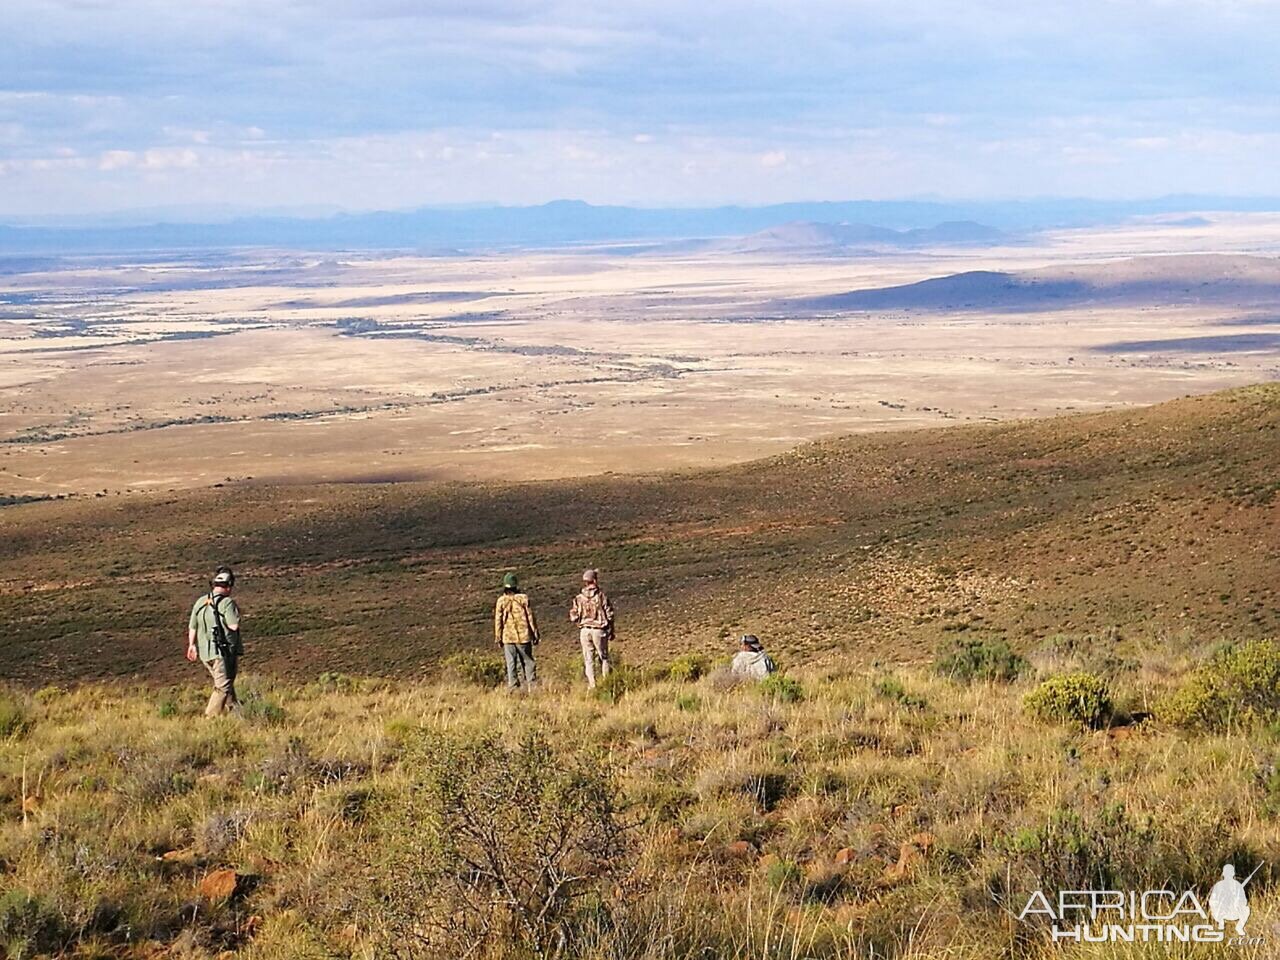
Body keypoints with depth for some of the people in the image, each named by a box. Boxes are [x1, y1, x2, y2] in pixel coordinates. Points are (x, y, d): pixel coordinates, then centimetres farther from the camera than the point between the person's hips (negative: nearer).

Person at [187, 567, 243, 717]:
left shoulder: (200, 602, 8)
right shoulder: (227, 603, -15)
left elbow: (192, 627, 13)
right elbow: (234, 626, -21)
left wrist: (192, 645, 26)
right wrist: (237, 613, -2)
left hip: (204, 652, 7)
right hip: (223, 652, -7)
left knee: (225, 683, 19)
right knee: (222, 687, 0)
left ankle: (235, 709, 25)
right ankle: (211, 717, -3)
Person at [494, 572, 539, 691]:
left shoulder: (501, 601, -3)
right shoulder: (524, 599, -5)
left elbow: (498, 621, 0)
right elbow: (530, 618, -2)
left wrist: (498, 638, 9)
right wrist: (535, 634, 6)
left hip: (508, 637, 1)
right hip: (524, 636, -1)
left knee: (511, 663, 5)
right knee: (528, 662, 8)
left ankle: (513, 687, 2)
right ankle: (532, 684, 5)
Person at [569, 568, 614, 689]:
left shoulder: (579, 598, -2)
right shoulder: (601, 596, -8)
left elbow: (573, 617, 0)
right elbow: (609, 615, -6)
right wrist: (611, 631, 5)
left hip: (584, 630, 2)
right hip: (599, 630, -2)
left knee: (588, 659, 8)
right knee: (604, 657, 12)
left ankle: (591, 684, 5)